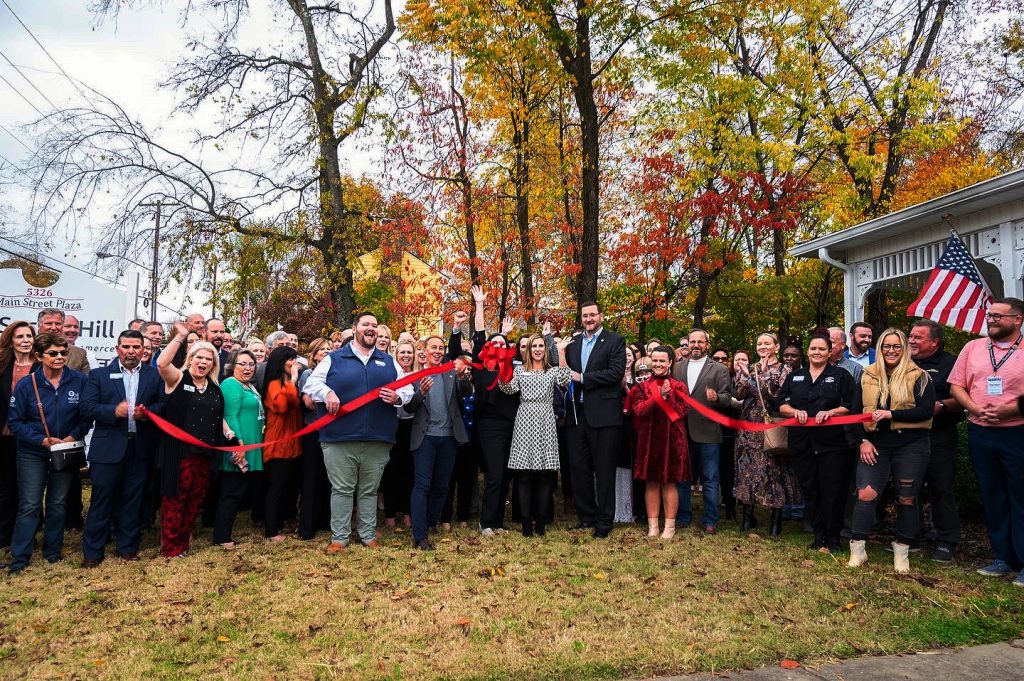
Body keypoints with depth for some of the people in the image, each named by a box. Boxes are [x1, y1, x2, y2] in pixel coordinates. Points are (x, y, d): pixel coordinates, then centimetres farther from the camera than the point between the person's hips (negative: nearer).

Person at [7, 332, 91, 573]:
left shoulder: (79, 380, -10)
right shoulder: (26, 384, -11)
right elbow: (15, 421, -7)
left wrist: (74, 436, -14)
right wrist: (43, 440, -16)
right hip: (33, 454, -1)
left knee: (58, 503, 12)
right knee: (29, 506, 1)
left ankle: (53, 552, 27)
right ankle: (19, 558, 14)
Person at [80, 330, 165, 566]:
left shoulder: (155, 375, 7)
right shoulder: (99, 375, 4)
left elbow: (164, 405, 2)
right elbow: (87, 407, -4)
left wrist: (146, 412, -16)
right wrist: (114, 411, -20)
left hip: (140, 448, 1)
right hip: (108, 447, -1)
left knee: (133, 500, 10)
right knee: (101, 500, 4)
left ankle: (127, 547, 23)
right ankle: (92, 552, 17)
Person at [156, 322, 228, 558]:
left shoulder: (214, 389, 14)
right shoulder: (178, 379, -2)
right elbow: (162, 363, -22)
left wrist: (228, 432, 9)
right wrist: (180, 336, -25)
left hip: (204, 453, 6)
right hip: (179, 451, -6)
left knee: (195, 500, 12)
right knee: (175, 500, 1)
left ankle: (183, 542, 26)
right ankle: (171, 548, 11)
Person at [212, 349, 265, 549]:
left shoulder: (250, 387, 17)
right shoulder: (231, 385, -12)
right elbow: (230, 417, -19)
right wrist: (239, 443, -23)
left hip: (250, 450, 9)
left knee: (239, 491, 14)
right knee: (231, 493, -3)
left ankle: (225, 531, 24)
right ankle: (222, 537, 5)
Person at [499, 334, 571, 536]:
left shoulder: (553, 370, 14)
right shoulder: (519, 370, 14)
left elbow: (564, 381, -8)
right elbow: (509, 389, -1)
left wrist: (561, 352, -11)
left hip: (545, 424, 0)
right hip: (525, 424, 0)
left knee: (545, 476, 0)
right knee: (524, 476, -2)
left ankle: (541, 522, 9)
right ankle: (526, 522, 4)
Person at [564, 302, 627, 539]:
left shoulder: (615, 341, 0)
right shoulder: (572, 343, 15)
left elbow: (616, 373, -12)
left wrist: (583, 378, -12)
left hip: (603, 414, -5)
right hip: (576, 413, 5)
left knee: (604, 470, 2)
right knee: (579, 469, 10)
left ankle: (604, 520, 13)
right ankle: (586, 516, 23)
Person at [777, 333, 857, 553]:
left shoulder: (841, 375, 5)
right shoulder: (794, 377, 14)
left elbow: (852, 405, -1)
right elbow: (781, 405, 11)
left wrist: (830, 412, -16)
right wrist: (795, 411, -8)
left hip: (832, 442, -3)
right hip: (802, 442, 3)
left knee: (832, 490, -2)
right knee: (810, 490, 7)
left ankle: (833, 537, 10)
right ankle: (819, 535, 18)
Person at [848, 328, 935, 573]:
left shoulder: (918, 377, -1)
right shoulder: (868, 376, 8)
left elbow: (926, 410, -11)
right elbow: (855, 412, 10)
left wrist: (890, 414, -19)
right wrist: (862, 440, -1)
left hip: (910, 446, -2)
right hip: (875, 445, 2)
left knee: (907, 499, 7)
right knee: (865, 493, -8)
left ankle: (902, 552, 21)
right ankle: (857, 549, 0)